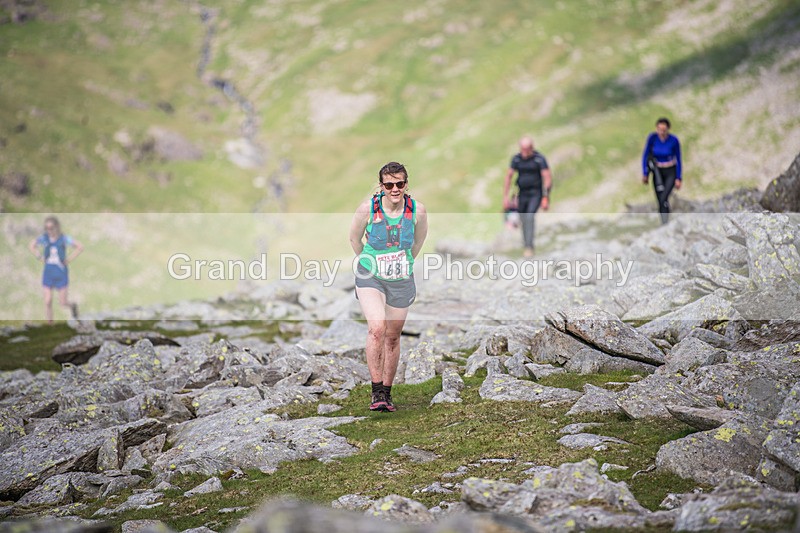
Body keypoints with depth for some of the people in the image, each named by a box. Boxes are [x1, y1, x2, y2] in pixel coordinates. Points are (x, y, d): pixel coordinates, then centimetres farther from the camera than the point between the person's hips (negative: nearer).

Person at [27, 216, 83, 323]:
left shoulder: (64, 238, -11)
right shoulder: (44, 238, -5)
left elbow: (80, 247, -10)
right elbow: (31, 246, 11)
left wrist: (69, 260, -12)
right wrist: (40, 258, 1)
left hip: (61, 274, -2)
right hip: (48, 273, 2)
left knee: (63, 302, 3)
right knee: (47, 302, -4)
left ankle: (72, 306, 39)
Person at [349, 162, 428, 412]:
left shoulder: (417, 210, -11)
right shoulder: (368, 208, -15)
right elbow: (354, 238, 5)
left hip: (401, 281, 2)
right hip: (370, 278, -2)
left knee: (392, 336, 10)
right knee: (377, 327, -23)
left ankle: (387, 393, 26)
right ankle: (376, 392, -16)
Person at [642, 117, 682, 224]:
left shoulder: (674, 140, -17)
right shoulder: (652, 137, -14)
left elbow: (678, 159, -8)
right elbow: (645, 155, -5)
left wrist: (679, 178, -8)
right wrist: (645, 174, -7)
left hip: (671, 172, -2)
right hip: (658, 173, 2)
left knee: (663, 199, -22)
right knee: (660, 201, 5)